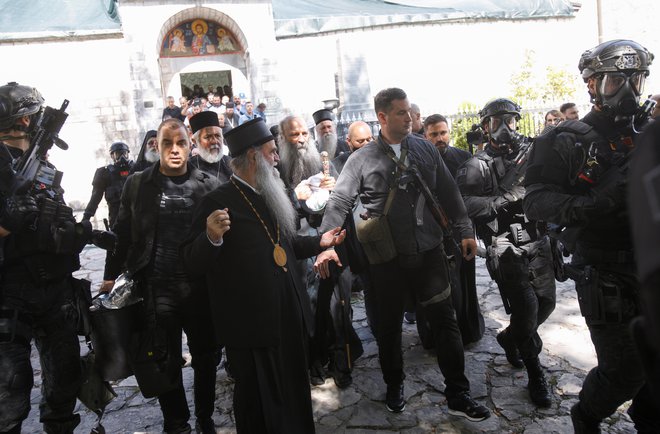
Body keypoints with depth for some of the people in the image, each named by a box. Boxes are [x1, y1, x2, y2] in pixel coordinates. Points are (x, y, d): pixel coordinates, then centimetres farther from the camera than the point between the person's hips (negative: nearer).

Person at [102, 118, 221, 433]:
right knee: (165, 364, 11)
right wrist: (111, 275, 7)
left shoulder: (208, 185, 1)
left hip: (200, 286, 1)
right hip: (157, 288, 0)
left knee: (205, 357, 14)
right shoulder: (138, 184, 2)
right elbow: (123, 232, 7)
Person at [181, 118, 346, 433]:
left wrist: (319, 241, 14)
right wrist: (211, 236, -34)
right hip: (252, 324, -7)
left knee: (295, 394, 22)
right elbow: (194, 263, -16)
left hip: (289, 316, 8)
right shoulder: (218, 202, -14)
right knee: (259, 403, 12)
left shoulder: (269, 195, 11)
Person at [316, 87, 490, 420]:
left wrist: (465, 230, 5)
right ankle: (394, 386, 37)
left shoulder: (425, 149, 6)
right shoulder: (362, 159, -2)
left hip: (429, 251, 2)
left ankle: (458, 395, 20)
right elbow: (339, 202, -7)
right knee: (389, 325, 13)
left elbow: (448, 193, 9)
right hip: (388, 258, -2)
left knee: (445, 321, 5)